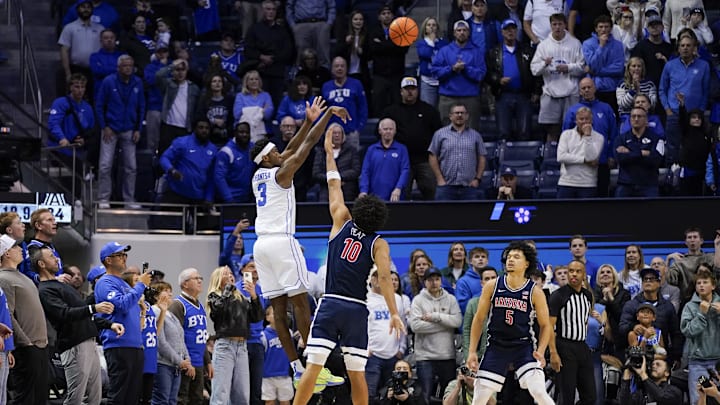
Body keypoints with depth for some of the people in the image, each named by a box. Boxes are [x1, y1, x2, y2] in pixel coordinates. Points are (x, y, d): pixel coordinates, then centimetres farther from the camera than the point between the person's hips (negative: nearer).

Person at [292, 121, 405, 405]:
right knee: (357, 374, 5)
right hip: (357, 309, 0)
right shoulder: (379, 244, 3)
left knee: (313, 367, -7)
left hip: (330, 304, 0)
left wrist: (329, 153, 28)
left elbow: (334, 185, 17)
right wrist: (394, 313, -12)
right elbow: (384, 277, -10)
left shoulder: (342, 222, 7)